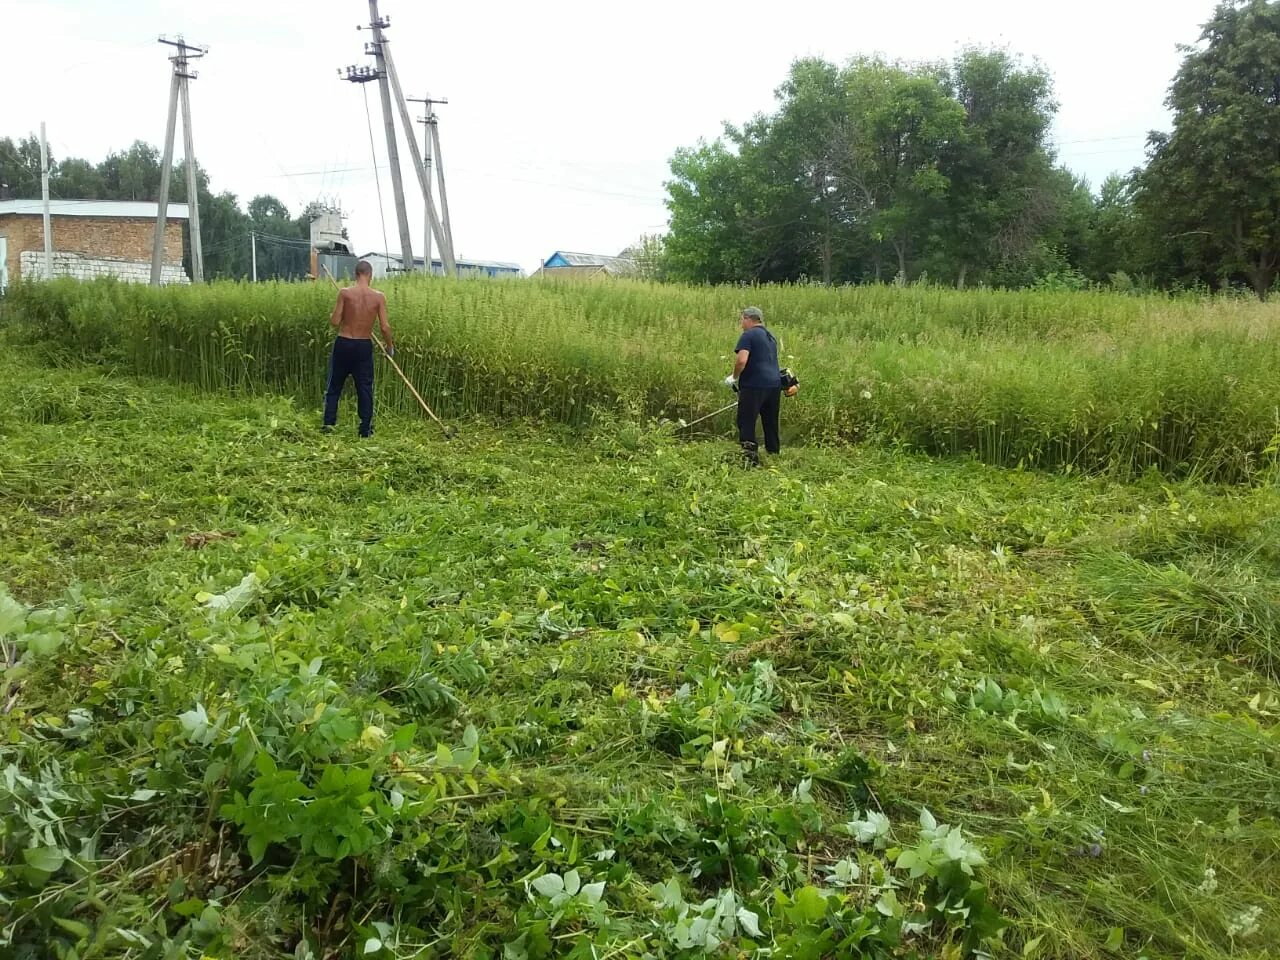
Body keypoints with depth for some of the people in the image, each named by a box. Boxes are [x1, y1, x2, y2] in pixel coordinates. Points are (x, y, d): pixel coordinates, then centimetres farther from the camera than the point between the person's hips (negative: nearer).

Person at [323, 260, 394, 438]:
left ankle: (329, 423, 11)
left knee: (334, 385, 12)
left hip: (343, 343, 0)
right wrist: (390, 347, 9)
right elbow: (385, 327, -7)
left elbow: (335, 322, -8)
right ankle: (365, 429, 9)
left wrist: (332, 314, 15)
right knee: (365, 388, 8)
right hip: (364, 346, 0)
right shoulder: (379, 297, -7)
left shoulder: (344, 292, -9)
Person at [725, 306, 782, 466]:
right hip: (774, 385, 8)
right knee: (770, 423, 16)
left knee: (746, 423, -2)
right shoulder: (770, 337, 20)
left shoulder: (748, 335, -6)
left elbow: (741, 360, -19)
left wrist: (734, 377, -3)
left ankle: (751, 457, -8)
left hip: (754, 386, -8)